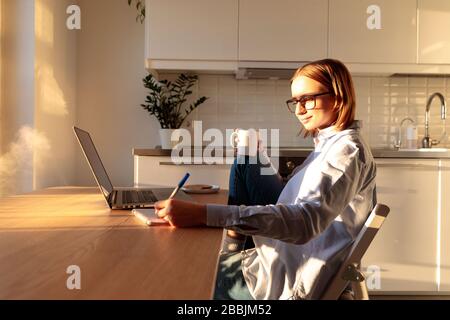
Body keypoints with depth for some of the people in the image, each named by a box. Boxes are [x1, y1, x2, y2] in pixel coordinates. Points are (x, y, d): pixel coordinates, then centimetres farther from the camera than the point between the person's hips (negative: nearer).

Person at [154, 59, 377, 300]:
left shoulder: (348, 150, -24)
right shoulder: (329, 143, 5)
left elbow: (305, 221, -41)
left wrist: (204, 214, -48)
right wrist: (257, 155, 1)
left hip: (290, 281, -9)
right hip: (287, 256, 9)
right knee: (246, 159, 7)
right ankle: (230, 251, 15)